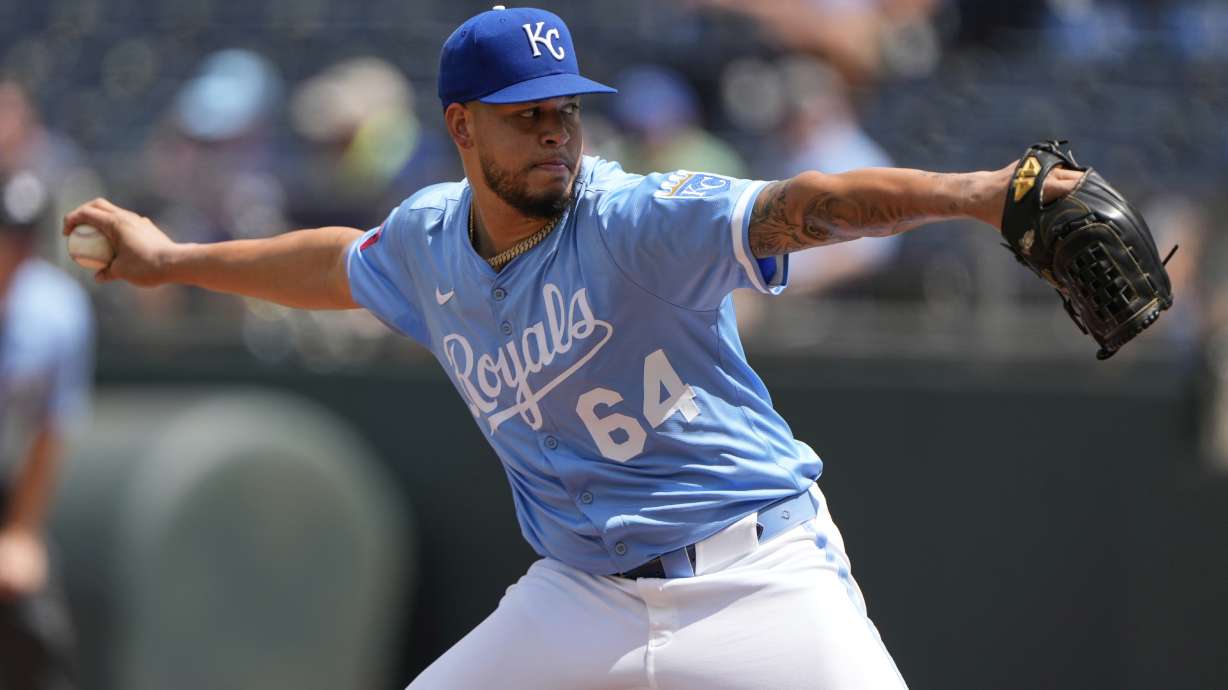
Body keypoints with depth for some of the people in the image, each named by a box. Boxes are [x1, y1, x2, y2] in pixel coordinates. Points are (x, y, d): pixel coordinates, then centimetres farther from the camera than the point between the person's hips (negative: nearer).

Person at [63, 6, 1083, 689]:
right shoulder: (427, 244, 4)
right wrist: (173, 261, 40)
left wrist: (969, 193, -49)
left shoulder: (635, 222, -15)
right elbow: (341, 265, 29)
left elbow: (797, 207, -32)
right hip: (582, 598, 6)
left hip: (761, 576, -6)